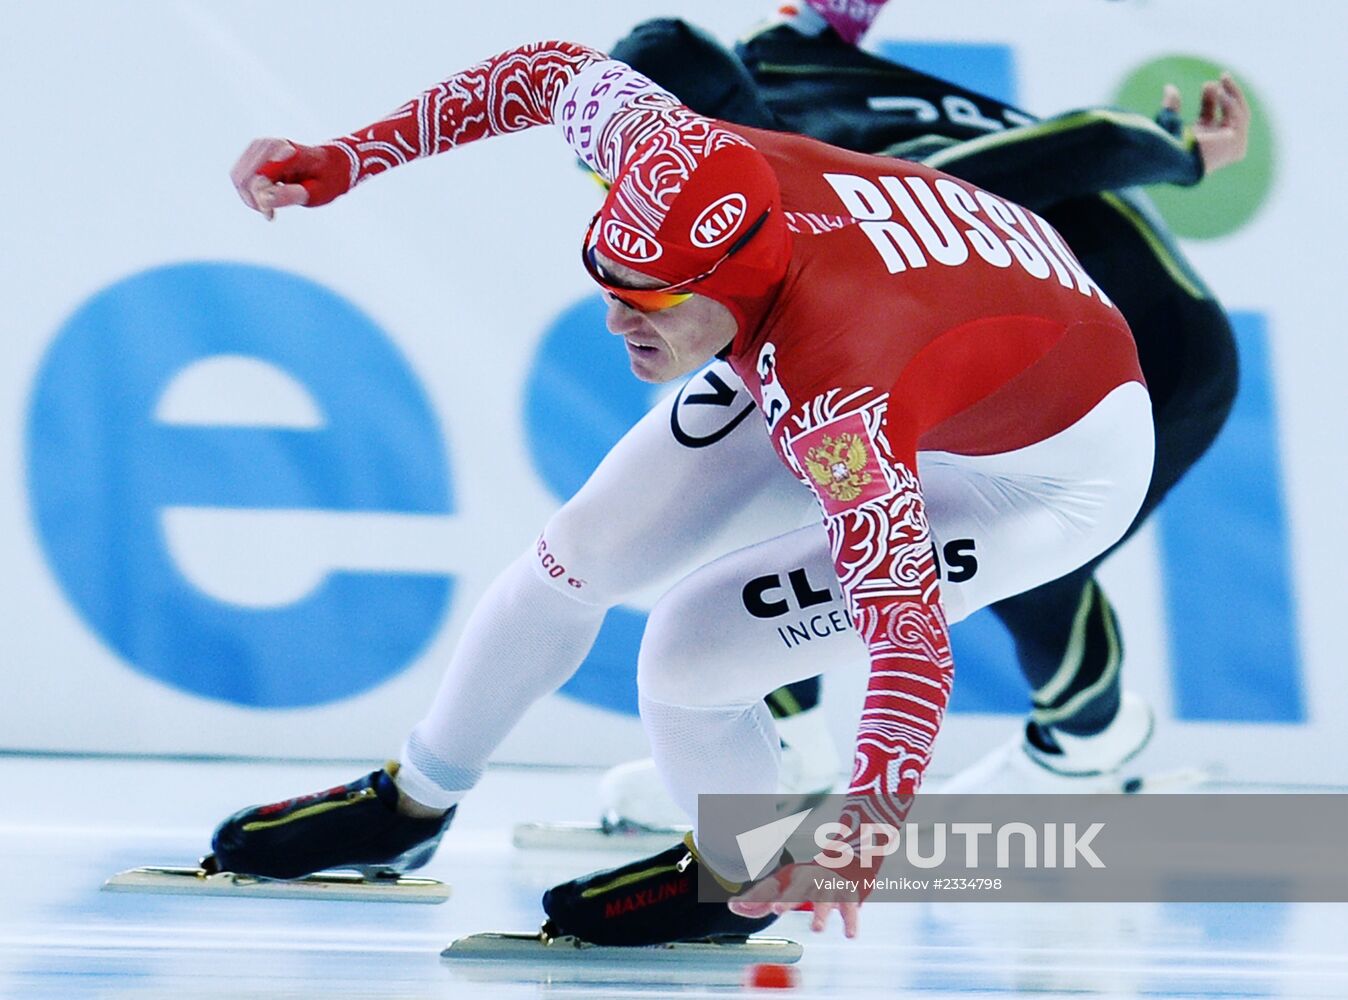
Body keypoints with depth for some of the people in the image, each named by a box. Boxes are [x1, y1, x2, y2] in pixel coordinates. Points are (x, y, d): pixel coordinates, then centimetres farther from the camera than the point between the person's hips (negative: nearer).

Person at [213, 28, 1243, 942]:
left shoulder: (829, 398, -44)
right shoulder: (683, 160, -28)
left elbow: (914, 644, -46)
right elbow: (558, 71, -7)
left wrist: (863, 830, -61)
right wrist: (341, 162, -8)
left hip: (1056, 468, -7)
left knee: (688, 656, -17)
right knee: (589, 547, 6)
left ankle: (732, 880, 17)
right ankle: (415, 802, 31)